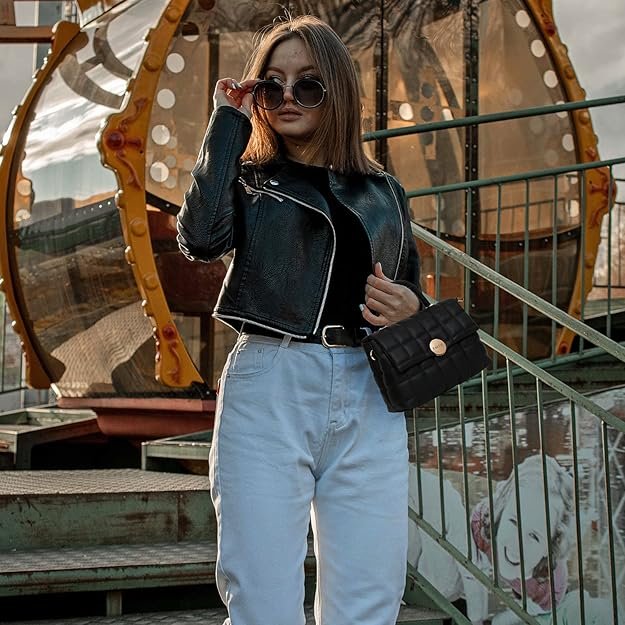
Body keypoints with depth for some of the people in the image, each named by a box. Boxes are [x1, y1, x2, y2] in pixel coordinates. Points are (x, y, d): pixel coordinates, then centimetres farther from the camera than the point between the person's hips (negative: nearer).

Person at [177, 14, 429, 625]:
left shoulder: (383, 191, 18)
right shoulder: (249, 179, 10)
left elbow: (410, 293, 25)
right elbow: (201, 237, -13)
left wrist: (409, 308, 0)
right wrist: (228, 120, -5)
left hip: (369, 400, 3)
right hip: (269, 391, -2)